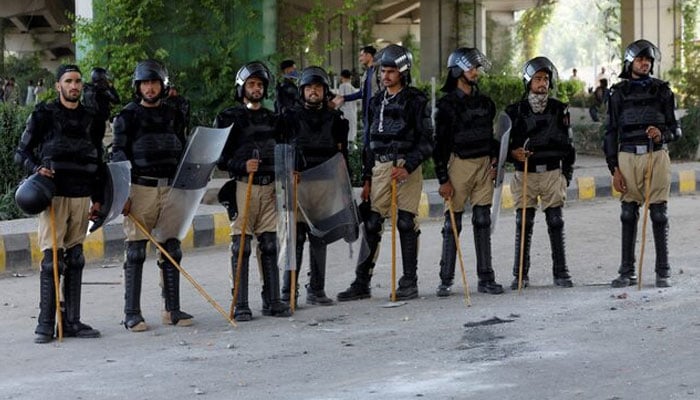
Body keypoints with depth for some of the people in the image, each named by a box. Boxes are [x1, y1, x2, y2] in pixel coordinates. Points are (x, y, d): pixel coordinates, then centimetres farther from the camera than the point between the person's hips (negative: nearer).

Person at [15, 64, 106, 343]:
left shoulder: (91, 120, 14)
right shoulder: (43, 115, 1)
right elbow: (22, 152, 3)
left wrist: (98, 199, 17)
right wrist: (37, 169, -16)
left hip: (81, 197, 5)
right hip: (54, 195, -5)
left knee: (75, 260, 7)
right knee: (52, 259, -9)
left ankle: (72, 321, 12)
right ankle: (45, 325, -6)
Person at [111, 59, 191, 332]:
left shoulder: (173, 116, 14)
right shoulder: (127, 116, 1)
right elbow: (119, 156, -2)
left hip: (169, 188, 4)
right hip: (140, 189, -4)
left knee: (172, 251, 4)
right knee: (136, 252, -4)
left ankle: (172, 310, 11)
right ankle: (132, 314, -2)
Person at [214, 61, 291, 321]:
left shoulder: (271, 119, 16)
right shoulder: (228, 118, 0)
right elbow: (218, 158, -4)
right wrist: (242, 166, -18)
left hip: (269, 187, 5)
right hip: (242, 186, -5)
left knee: (269, 245, 5)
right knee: (241, 246, -5)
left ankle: (272, 300, 11)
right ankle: (240, 305, -2)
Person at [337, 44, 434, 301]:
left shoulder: (416, 101, -2)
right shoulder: (377, 101, 15)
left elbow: (426, 141, -6)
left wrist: (407, 166, -18)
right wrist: (367, 178, 16)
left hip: (406, 167, -5)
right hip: (380, 168, 5)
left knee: (406, 224, -2)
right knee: (371, 224, 0)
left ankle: (409, 283, 6)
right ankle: (362, 283, 4)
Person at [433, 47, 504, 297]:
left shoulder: (485, 103, 12)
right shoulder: (447, 105, -5)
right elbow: (439, 143, -6)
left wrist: (494, 163, 8)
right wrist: (443, 179, -10)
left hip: (484, 165, 5)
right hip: (459, 163, -5)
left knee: (483, 222, 4)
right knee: (453, 223, -1)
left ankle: (486, 278, 6)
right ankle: (446, 279, 5)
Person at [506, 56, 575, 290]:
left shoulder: (559, 110, 4)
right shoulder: (515, 111, 1)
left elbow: (567, 144, 9)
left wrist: (566, 174, 7)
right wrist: (513, 152, -16)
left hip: (552, 173, 1)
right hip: (524, 174, 0)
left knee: (556, 224, 1)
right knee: (523, 225, 0)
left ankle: (560, 273, 8)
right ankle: (520, 275, 6)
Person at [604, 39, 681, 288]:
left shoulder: (661, 90, 9)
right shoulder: (619, 93, 9)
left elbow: (675, 128, 10)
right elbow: (611, 132, 8)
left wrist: (663, 134, -14)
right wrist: (614, 169, 1)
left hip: (657, 155, -1)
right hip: (628, 156, 1)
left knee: (658, 214, -1)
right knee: (628, 215, 2)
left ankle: (663, 272, 4)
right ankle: (627, 272, 8)